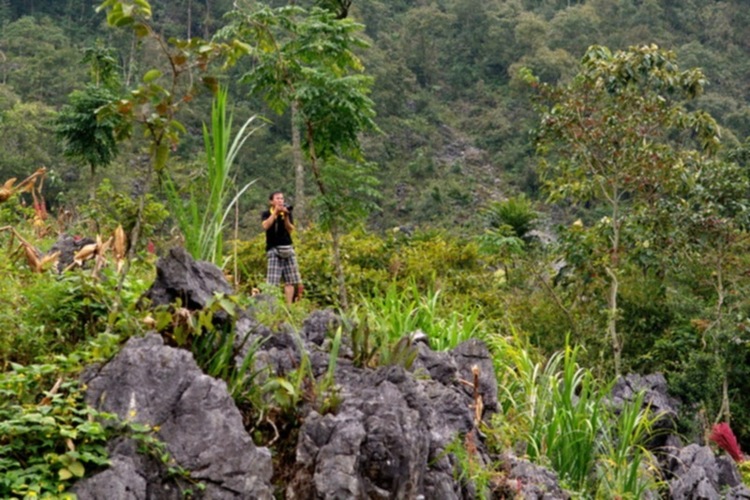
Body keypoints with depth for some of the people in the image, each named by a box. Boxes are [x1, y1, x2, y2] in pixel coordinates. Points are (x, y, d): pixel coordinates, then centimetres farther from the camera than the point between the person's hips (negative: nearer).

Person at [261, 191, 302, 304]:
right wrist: (275, 212, -14)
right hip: (273, 249, -3)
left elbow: (290, 229, 1)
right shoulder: (267, 214, 5)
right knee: (272, 282, -11)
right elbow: (266, 226, -15)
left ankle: (289, 305, 2)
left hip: (287, 248, 4)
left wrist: (285, 216, -13)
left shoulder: (287, 213, 13)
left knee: (290, 280, -1)